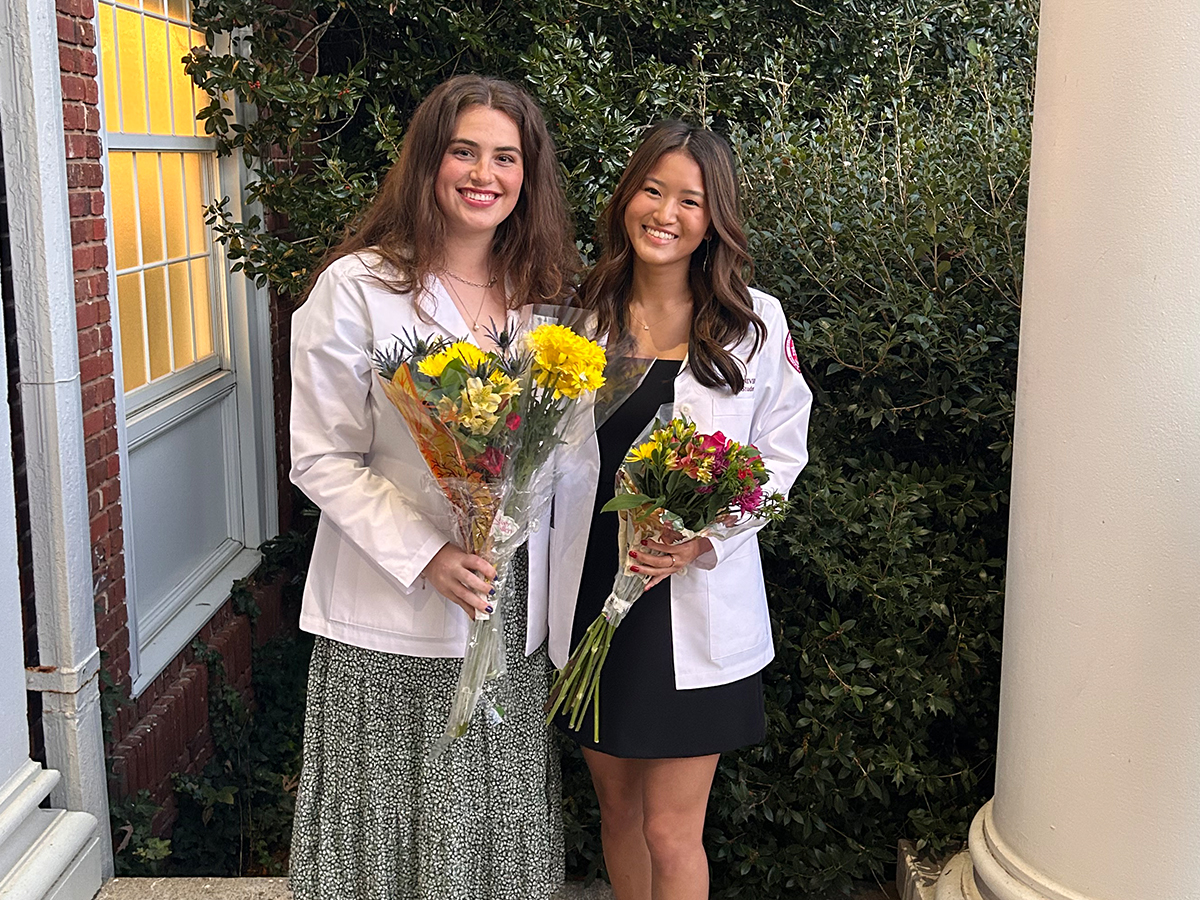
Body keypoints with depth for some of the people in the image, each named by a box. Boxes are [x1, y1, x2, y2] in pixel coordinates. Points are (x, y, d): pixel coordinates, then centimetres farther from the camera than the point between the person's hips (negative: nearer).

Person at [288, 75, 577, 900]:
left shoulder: (547, 291, 6)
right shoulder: (358, 288, -9)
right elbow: (322, 460, -10)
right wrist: (427, 558, -19)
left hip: (519, 612, 4)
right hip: (395, 619, -4)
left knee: (502, 828, 15)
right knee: (393, 830, 10)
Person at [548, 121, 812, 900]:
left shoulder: (755, 322, -3)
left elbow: (780, 456, -1)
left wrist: (707, 541, -15)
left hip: (697, 611, -3)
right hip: (590, 597, 3)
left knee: (671, 832, 3)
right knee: (618, 811, 18)